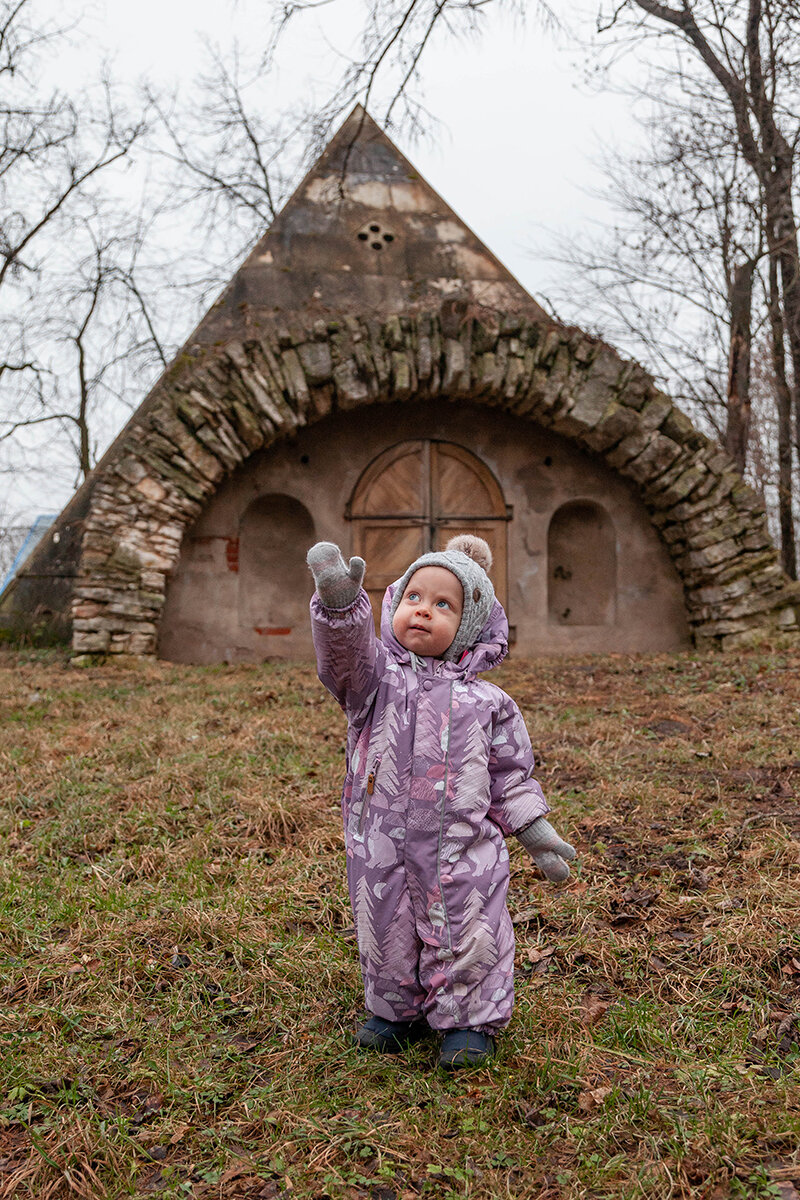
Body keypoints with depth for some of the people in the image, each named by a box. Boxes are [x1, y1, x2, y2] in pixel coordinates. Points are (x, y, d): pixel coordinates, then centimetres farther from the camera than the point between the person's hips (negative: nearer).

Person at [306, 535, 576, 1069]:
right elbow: (346, 654, -24)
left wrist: (534, 829, 7)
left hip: (462, 850, -1)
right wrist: (340, 605, -44)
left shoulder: (484, 701, 3)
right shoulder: (378, 676, -1)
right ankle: (396, 1010, 40)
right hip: (381, 849, 1)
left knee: (466, 938, 8)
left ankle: (470, 1018, 31)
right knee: (385, 935, 16)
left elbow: (509, 771, 11)